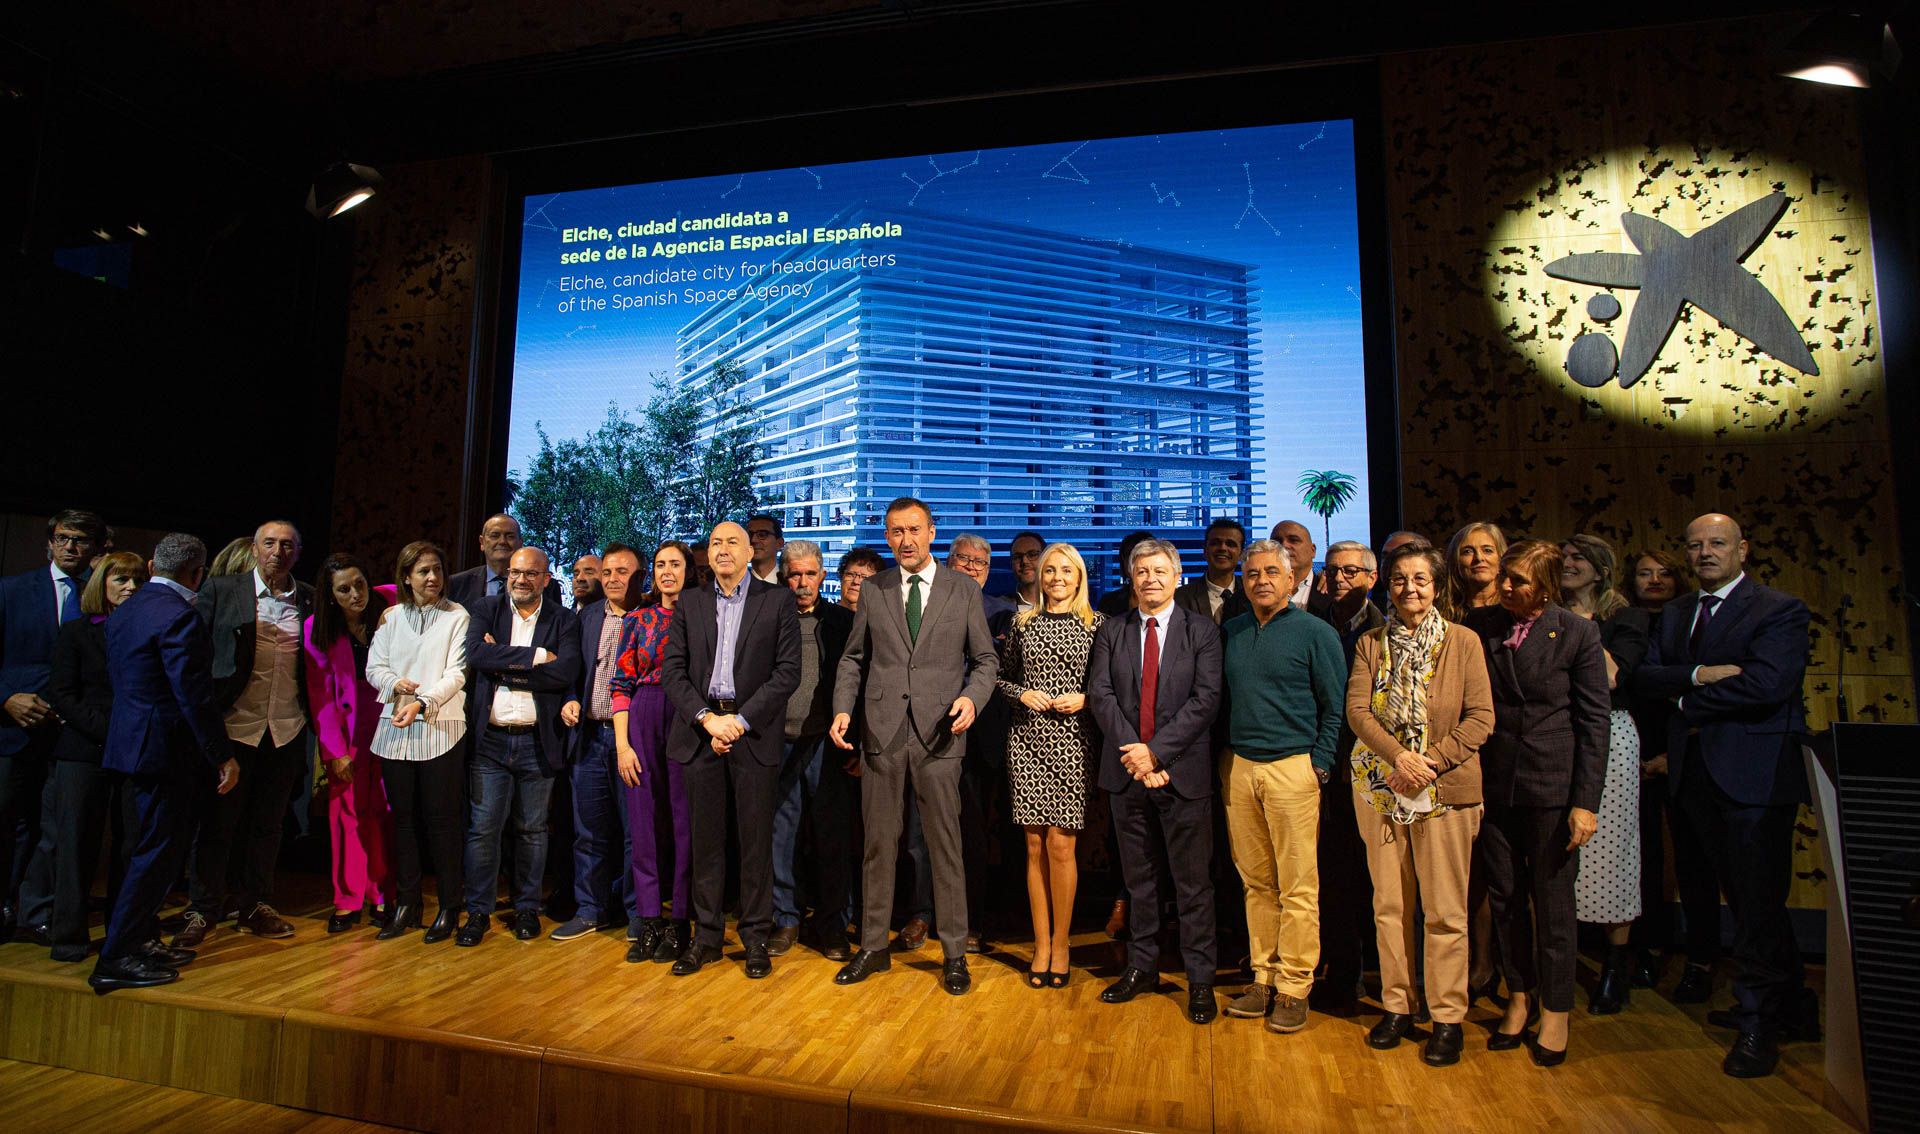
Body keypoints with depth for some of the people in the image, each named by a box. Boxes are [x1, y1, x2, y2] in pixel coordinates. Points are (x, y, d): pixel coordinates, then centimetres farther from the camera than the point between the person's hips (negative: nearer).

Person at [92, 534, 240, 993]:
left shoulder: (123, 612, 10)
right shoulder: (180, 616, -19)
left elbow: (116, 680, 17)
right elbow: (193, 695, -21)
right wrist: (222, 756, -15)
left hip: (130, 744, 10)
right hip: (164, 749, -10)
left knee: (145, 849, 19)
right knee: (156, 854, -1)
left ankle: (141, 940, 29)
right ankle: (116, 959, 5)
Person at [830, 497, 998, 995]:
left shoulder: (964, 589, 3)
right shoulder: (872, 590, 8)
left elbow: (986, 659, 5)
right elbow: (853, 657, 12)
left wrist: (971, 697, -13)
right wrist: (843, 708, -2)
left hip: (938, 733, -2)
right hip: (881, 730, 2)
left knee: (945, 845, 5)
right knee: (878, 843, 11)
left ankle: (954, 954, 20)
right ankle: (873, 947, 26)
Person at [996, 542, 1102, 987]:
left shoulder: (1096, 624, 4)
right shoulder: (1023, 622, 9)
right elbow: (1002, 676, 15)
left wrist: (1084, 699, -9)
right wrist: (1022, 694, -3)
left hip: (1072, 741, -2)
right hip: (1027, 739, 2)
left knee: (1060, 843, -2)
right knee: (1035, 844, 6)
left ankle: (1060, 942, 16)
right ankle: (1041, 943, 18)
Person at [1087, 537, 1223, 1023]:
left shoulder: (1202, 632, 0)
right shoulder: (1111, 631, 6)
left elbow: (1205, 700, -9)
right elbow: (1100, 695, -2)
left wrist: (1155, 750, -16)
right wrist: (1135, 756, -13)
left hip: (1183, 771, -2)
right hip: (1126, 772, 3)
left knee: (1193, 881, 6)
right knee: (1139, 878, 15)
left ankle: (1200, 979, 20)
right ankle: (1142, 966, 30)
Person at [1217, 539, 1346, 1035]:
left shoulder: (1315, 633, -2)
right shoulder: (1231, 632, 11)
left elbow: (1335, 706, -3)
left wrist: (1320, 765, -9)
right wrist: (1225, 758, 10)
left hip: (1292, 768, -4)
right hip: (1239, 769, 4)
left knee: (1297, 887, 1)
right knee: (1256, 882, 11)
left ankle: (1294, 988, 13)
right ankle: (1263, 977, 22)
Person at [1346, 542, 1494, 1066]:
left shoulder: (1464, 642, 2)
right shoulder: (1371, 643, 8)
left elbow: (1481, 717, -3)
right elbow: (1356, 709, -1)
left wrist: (1433, 761, -13)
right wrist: (1398, 755, -15)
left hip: (1447, 788, -2)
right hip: (1380, 785, 2)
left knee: (1445, 909, 3)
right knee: (1389, 904, 9)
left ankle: (1447, 1017, 17)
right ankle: (1396, 1006, 23)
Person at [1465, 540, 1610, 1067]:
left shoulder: (1578, 634, -5)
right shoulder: (1481, 623, 1)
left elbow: (1593, 720, -4)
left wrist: (1586, 801, -8)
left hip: (1552, 783, -3)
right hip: (1493, 780, 3)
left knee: (1552, 899, 7)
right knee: (1505, 895, 12)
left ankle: (1555, 1010, 25)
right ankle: (1518, 997, 30)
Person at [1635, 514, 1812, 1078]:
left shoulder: (1780, 611, -5)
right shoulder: (1676, 612, 14)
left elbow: (1766, 684, -19)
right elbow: (1646, 675, 3)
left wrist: (1686, 701, -8)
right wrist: (1698, 675, -15)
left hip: (1756, 769, -6)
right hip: (1696, 771, 6)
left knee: (1758, 899, 0)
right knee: (1744, 896, 15)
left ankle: (1759, 1023, 12)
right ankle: (1791, 1005, 30)